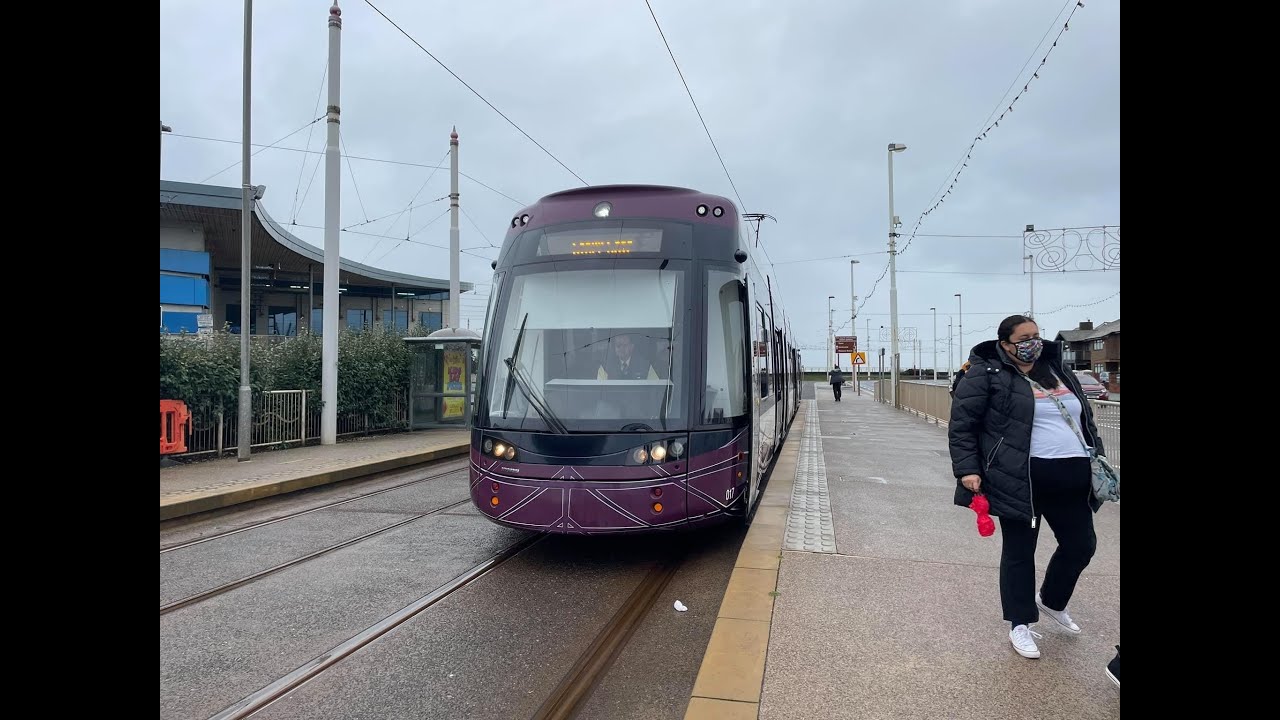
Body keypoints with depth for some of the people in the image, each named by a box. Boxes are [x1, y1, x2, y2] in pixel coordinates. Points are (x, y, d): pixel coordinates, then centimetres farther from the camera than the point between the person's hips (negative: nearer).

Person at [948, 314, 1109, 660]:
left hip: (1071, 477, 7)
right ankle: (1020, 625, 21)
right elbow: (961, 425, -8)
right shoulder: (986, 374, -7)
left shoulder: (1058, 371, 14)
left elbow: (1086, 419, 23)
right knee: (1019, 551, 5)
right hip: (1021, 481, -6)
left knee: (1081, 544, 15)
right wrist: (967, 469, -14)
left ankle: (1051, 600, 41)